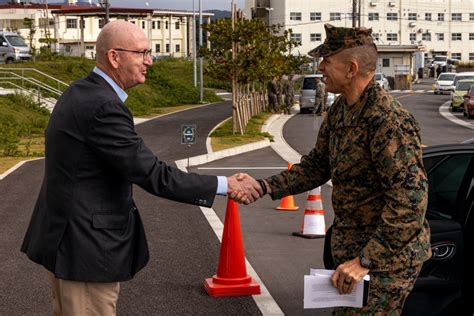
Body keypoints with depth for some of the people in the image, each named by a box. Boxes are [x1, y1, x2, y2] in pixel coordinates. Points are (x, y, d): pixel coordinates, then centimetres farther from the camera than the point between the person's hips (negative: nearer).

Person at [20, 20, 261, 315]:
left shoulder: (80, 93, 8)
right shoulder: (103, 107, -23)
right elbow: (153, 175, -24)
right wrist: (226, 185, -18)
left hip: (68, 240, 10)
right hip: (86, 247, -10)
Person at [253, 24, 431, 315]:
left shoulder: (389, 120, -26)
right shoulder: (340, 109, 4)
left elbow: (410, 199, -31)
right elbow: (318, 165, 15)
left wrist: (366, 261, -31)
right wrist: (266, 187, 2)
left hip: (387, 255, -9)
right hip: (350, 247, 9)